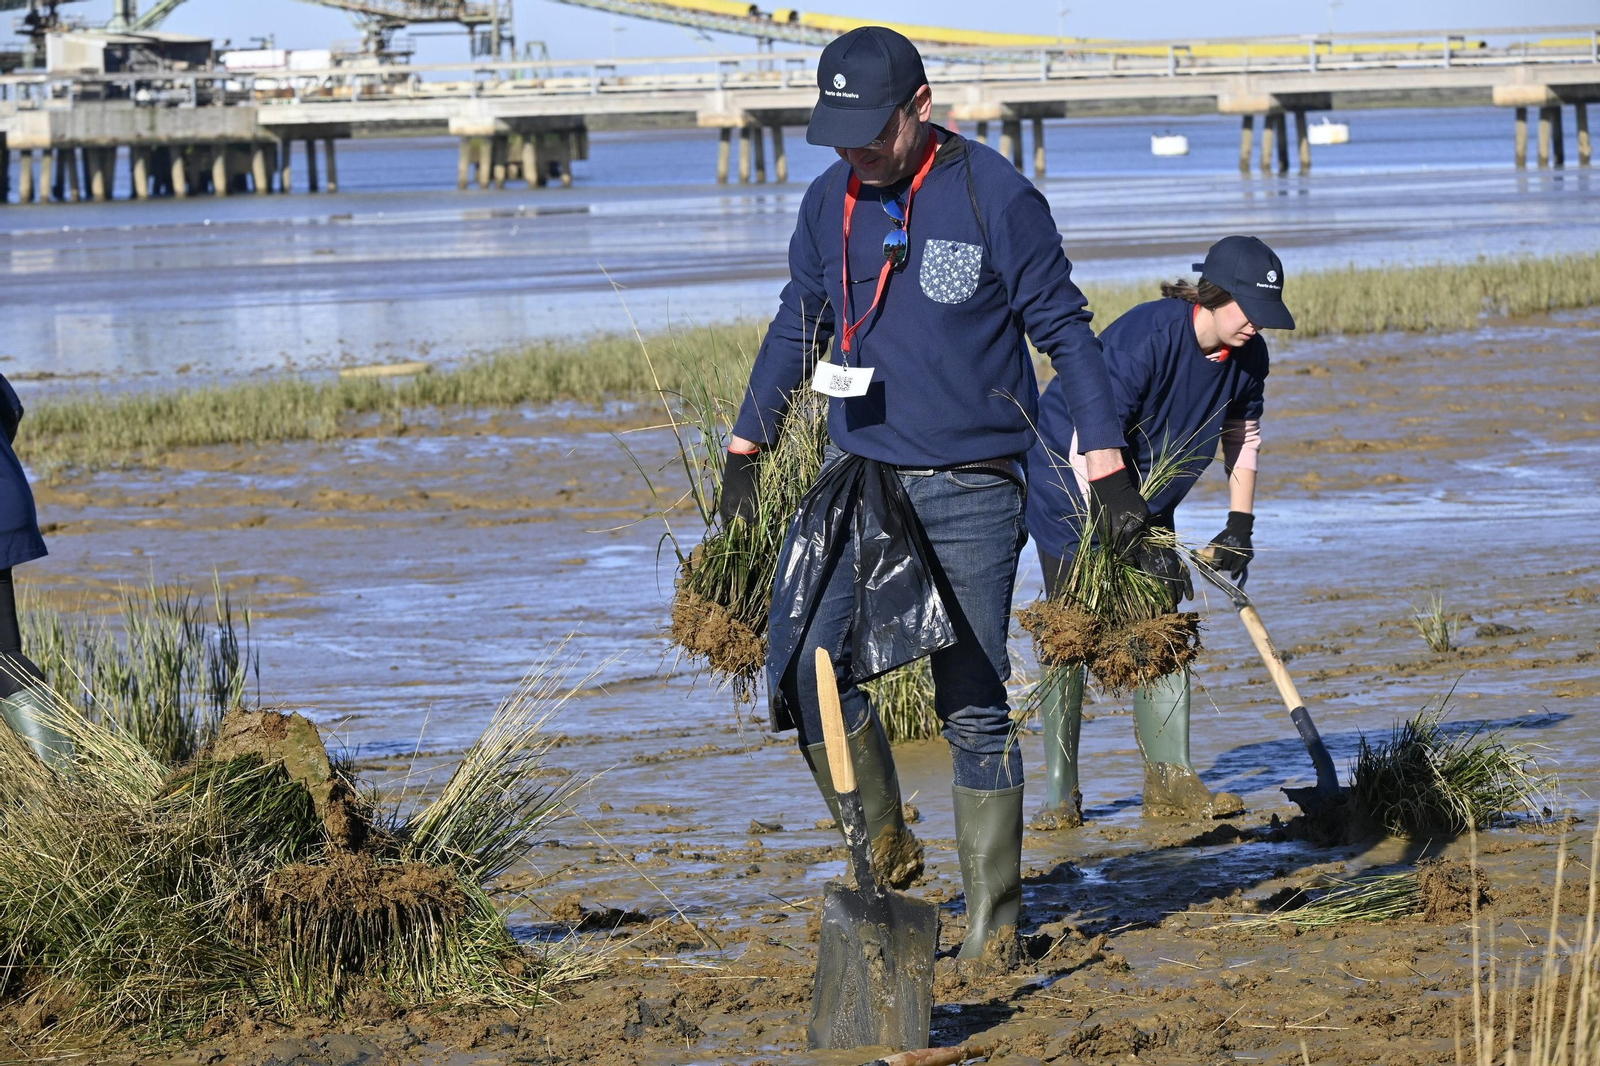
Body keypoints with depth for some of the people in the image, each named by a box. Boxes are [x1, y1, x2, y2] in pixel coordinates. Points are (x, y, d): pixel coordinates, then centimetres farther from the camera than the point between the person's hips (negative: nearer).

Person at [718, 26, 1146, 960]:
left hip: (971, 490, -4)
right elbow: (797, 329, 21)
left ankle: (994, 926, 8)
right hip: (860, 479, 4)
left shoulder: (997, 198, -9)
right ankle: (884, 849, 11)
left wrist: (1108, 468, -8)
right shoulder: (829, 204, 7)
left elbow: (1065, 330, -4)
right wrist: (746, 452, 21)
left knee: (974, 709, -2)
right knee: (806, 670, -11)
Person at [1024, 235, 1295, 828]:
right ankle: (1060, 794, -3)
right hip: (1069, 488, -7)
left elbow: (1242, 437, 9)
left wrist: (1240, 527, 2)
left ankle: (1170, 782, 4)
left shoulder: (1249, 356, -11)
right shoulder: (1145, 337, -33)